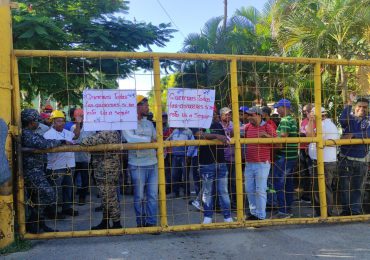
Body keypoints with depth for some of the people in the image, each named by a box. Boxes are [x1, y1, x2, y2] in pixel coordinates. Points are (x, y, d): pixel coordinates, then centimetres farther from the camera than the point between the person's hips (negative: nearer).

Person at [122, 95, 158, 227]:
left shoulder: (149, 123, 13)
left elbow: (156, 140, 11)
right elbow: (130, 138, -24)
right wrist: (149, 139, -17)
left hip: (152, 163, 5)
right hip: (137, 165, -5)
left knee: (153, 195, 6)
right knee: (139, 196, 7)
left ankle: (151, 223, 15)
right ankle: (141, 223, 22)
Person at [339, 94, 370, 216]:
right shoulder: (349, 118, 3)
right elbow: (342, 120, -21)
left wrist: (352, 135, -25)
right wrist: (349, 103, -22)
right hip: (345, 159, 0)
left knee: (358, 187, 9)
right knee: (344, 186, 5)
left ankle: (356, 211, 19)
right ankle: (346, 210, 17)